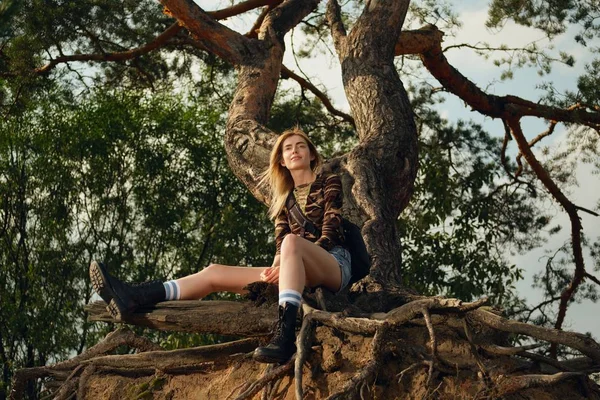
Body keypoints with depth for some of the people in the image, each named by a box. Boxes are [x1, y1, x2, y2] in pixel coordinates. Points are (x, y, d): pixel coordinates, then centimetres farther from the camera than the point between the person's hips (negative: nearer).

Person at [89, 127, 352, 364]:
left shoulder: (329, 183, 8)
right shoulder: (283, 197, 23)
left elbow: (330, 234, -5)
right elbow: (279, 244, 11)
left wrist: (282, 267, -18)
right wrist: (274, 270, -13)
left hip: (335, 264, -5)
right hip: (301, 274, 6)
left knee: (292, 241, -39)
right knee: (214, 272, -9)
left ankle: (285, 334, -57)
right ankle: (134, 299, -29)